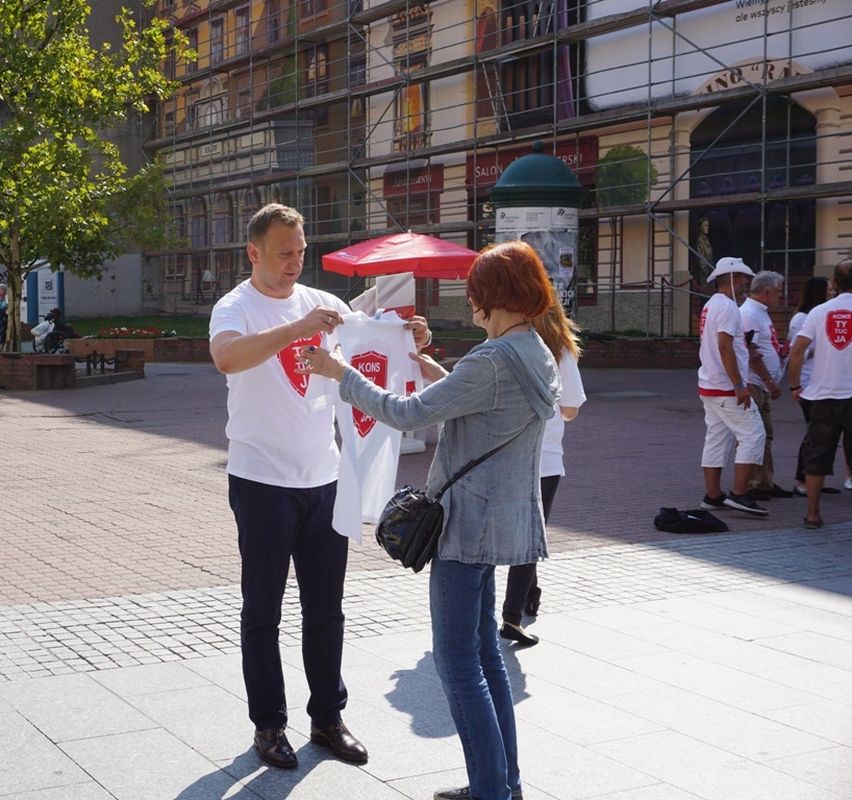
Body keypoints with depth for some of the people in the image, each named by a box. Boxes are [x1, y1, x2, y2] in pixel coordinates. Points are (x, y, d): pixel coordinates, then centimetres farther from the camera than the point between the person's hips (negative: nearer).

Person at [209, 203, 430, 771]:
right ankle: (269, 724, 18)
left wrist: (407, 343, -14)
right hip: (262, 482, -5)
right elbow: (226, 357, -31)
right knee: (263, 609, 6)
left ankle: (328, 718, 24)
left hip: (324, 478, 5)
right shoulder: (236, 308, -9)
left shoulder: (323, 304, 7)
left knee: (326, 607, 12)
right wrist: (299, 327, -40)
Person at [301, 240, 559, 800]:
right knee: (483, 648, 18)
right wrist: (432, 369, 22)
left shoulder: (493, 362, -22)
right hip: (504, 519, 10)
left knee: (458, 658, -1)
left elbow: (408, 414, -19)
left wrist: (342, 374, -8)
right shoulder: (538, 358, 9)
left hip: (469, 522, -10)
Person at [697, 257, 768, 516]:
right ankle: (739, 494, -11)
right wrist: (739, 385, -23)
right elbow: (724, 346, -23)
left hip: (709, 386, 10)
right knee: (753, 435, -8)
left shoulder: (711, 305, 17)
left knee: (716, 440, 12)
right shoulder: (727, 307, -14)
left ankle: (712, 495, 14)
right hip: (726, 388, -10)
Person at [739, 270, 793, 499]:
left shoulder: (760, 313, 18)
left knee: (765, 435, 15)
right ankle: (748, 485, -3)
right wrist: (770, 381, -19)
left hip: (762, 386, 11)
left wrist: (780, 349, 5)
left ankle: (765, 483, 22)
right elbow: (752, 354, -21)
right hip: (752, 385, -11)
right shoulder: (748, 314, -15)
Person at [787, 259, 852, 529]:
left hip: (823, 396, 2)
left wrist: (795, 386, 6)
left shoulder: (819, 312, 1)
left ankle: (812, 514, 12)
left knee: (816, 457, 9)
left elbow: (796, 352, -5)